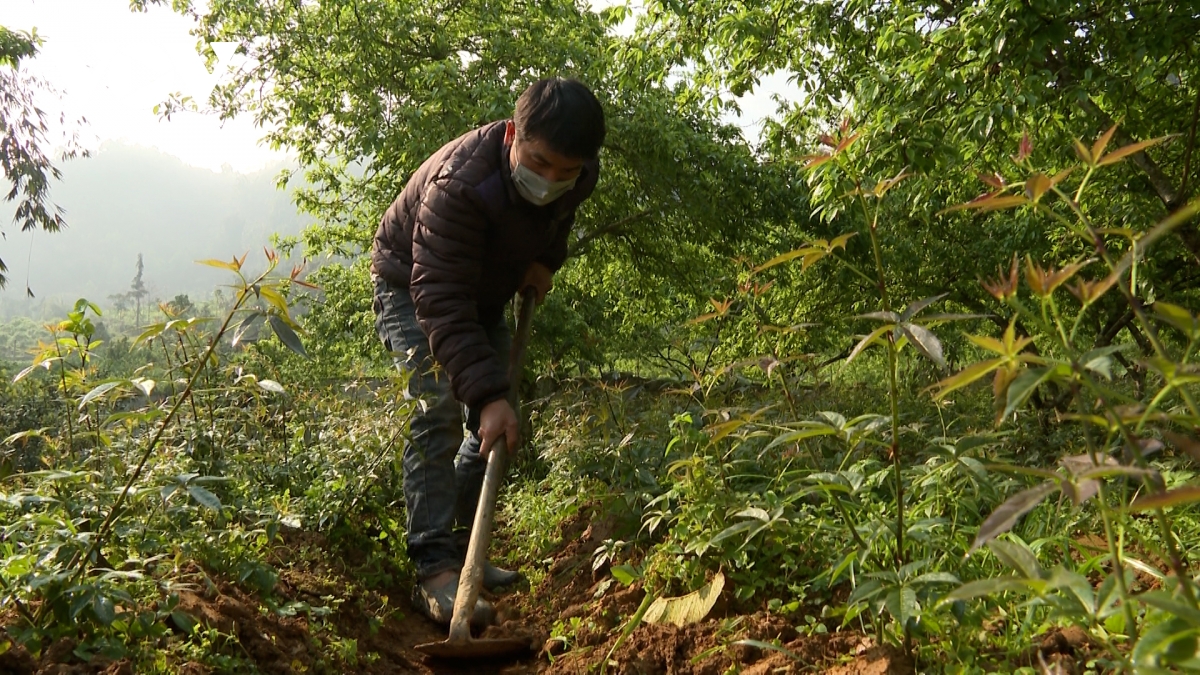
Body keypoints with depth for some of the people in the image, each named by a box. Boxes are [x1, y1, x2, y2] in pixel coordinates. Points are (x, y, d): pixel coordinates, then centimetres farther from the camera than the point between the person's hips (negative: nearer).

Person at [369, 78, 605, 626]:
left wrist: (546, 259, -11)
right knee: (438, 410, -23)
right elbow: (442, 303, -44)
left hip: (485, 290, 7)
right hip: (413, 287, -6)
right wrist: (487, 393, -50)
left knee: (496, 424, 4)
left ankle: (461, 549, 17)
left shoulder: (579, 174, -20)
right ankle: (433, 569, -21)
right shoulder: (458, 185, -41)